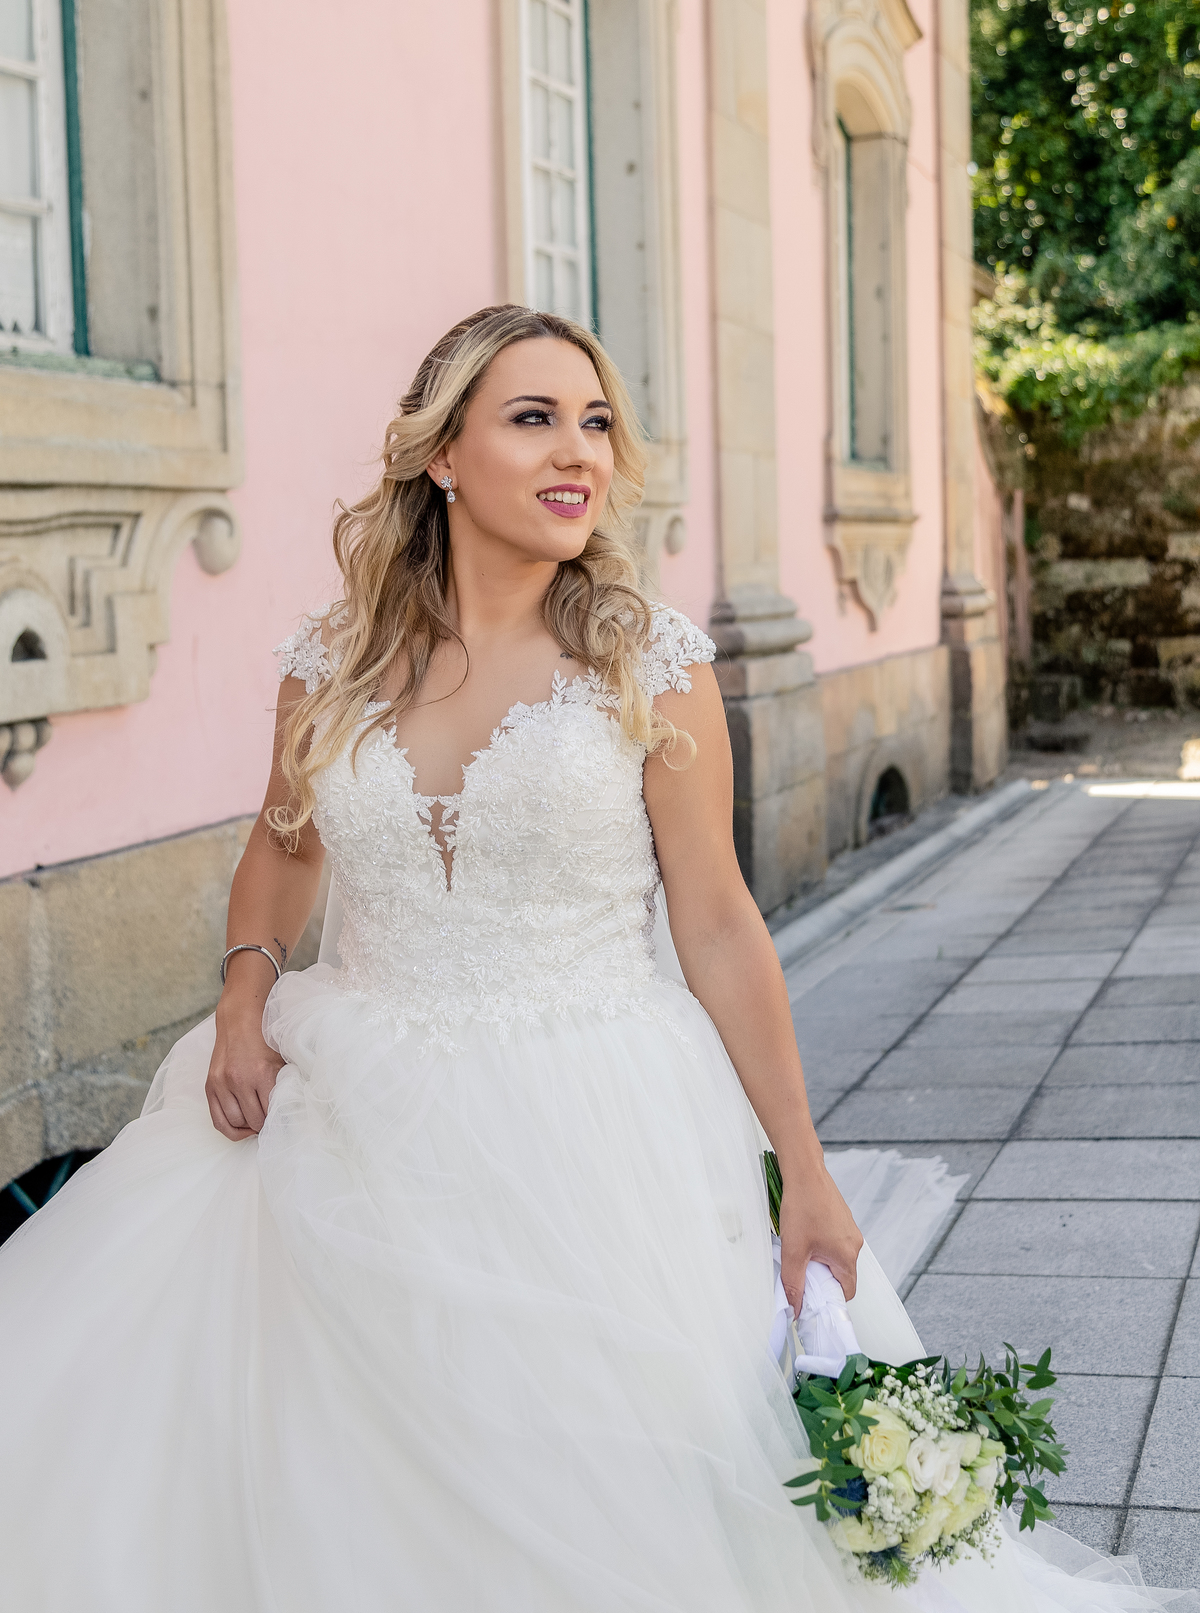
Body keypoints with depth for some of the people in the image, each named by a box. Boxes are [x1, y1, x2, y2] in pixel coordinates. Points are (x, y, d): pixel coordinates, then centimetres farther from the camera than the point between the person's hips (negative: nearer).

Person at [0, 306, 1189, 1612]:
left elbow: (717, 925, -3)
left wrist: (807, 1178, -5)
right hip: (360, 1136, 3)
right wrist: (246, 989, 0)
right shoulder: (332, 664, 2)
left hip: (589, 1155, -2)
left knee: (588, 1506, 2)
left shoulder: (651, 664, -5)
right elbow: (283, 848, 20)